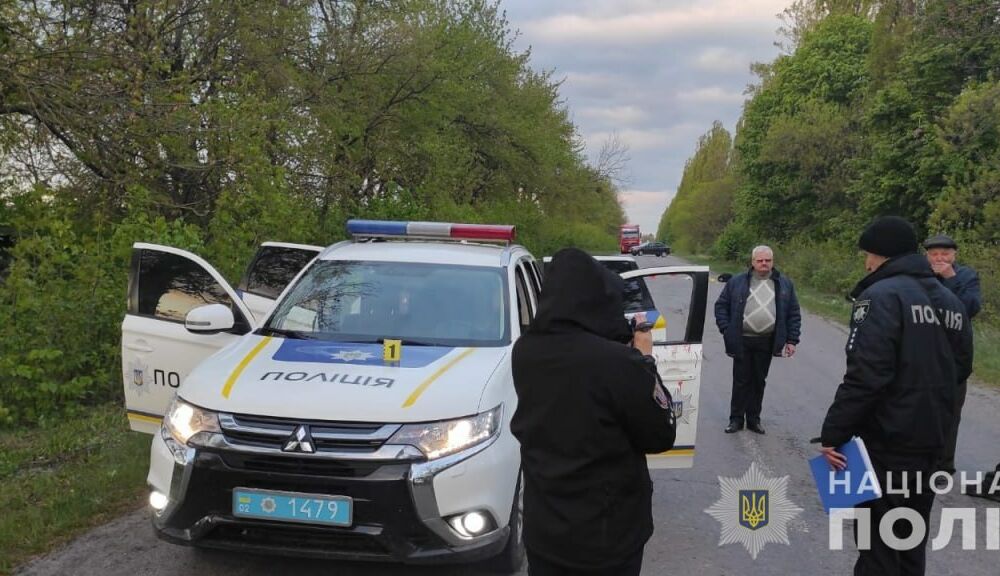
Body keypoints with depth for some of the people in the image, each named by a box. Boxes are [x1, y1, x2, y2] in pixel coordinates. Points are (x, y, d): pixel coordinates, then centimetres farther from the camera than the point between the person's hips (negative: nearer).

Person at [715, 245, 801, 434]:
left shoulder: (784, 284, 7)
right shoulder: (737, 282, 3)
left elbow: (794, 314, 8)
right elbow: (721, 305, 7)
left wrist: (792, 340, 2)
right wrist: (726, 329, -3)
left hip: (766, 342, 1)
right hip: (742, 341, -1)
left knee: (759, 381, 9)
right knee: (741, 381, 3)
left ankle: (754, 419, 19)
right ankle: (736, 419, 12)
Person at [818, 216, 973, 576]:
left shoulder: (881, 296, -15)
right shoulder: (949, 301, 11)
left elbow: (865, 375, -23)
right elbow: (961, 367, 19)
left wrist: (833, 432, -20)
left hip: (887, 438, -8)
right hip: (931, 438, 8)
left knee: (878, 536, -1)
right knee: (911, 535, 19)